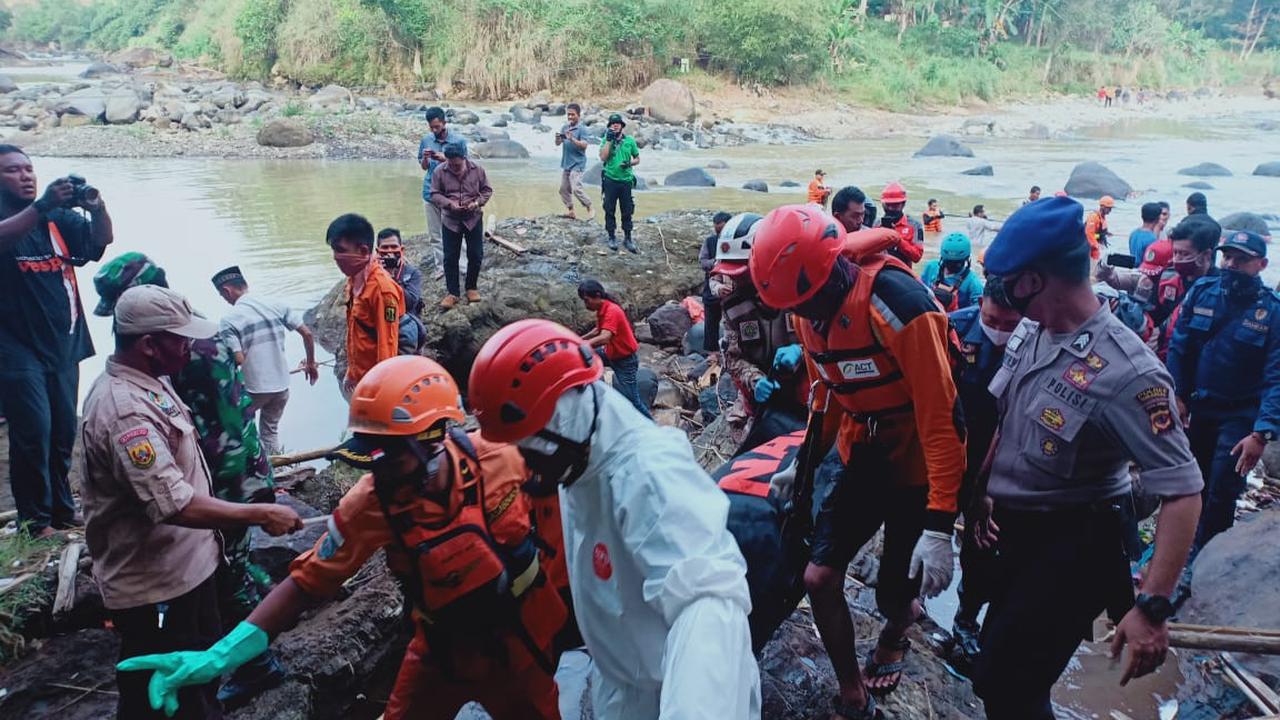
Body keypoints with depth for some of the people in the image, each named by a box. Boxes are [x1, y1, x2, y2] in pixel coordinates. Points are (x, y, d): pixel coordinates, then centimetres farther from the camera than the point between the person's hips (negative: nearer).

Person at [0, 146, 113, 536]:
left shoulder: (58, 216, 8)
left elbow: (100, 240, 0)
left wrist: (97, 207, -20)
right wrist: (42, 206, -39)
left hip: (63, 343, 5)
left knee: (63, 432, 10)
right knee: (33, 432, -8)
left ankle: (62, 509, 22)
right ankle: (34, 517, 3)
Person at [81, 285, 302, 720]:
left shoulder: (149, 384, 4)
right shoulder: (125, 410, -28)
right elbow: (177, 505, -34)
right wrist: (263, 514, -29)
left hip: (188, 565, 10)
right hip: (155, 587, -10)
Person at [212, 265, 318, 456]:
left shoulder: (229, 320, -12)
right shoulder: (277, 306, 0)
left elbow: (238, 360, -18)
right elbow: (307, 334, 0)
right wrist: (311, 363, 13)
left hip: (252, 388, -4)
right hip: (281, 385, 4)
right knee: (271, 431, 21)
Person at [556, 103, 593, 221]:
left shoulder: (582, 129, -9)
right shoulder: (564, 127, 8)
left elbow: (584, 145, -18)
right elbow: (558, 144, 7)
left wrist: (572, 139, -30)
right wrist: (557, 138, -15)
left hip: (577, 164, -7)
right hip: (565, 163, 7)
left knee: (576, 188, -16)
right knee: (564, 189, 9)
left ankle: (590, 209, -1)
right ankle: (570, 212, 20)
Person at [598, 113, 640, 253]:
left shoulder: (630, 140, 4)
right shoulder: (606, 140, 1)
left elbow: (637, 159, 11)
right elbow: (603, 158, -12)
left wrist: (630, 163, -10)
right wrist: (609, 140, -14)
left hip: (626, 180, 1)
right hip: (610, 180, -1)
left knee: (627, 211, 4)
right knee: (610, 210, 5)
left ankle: (627, 239, 14)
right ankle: (612, 237, 17)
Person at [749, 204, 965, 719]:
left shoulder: (896, 304, -29)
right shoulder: (811, 309, -5)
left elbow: (940, 416, -27)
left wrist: (939, 524, -29)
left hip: (917, 464, -6)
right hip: (858, 451, 6)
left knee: (895, 595, 6)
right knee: (820, 579, -1)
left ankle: (895, 635, 45)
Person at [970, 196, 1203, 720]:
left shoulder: (1125, 371, -26)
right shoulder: (1030, 332, -3)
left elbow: (1182, 490, -25)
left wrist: (1152, 606, -28)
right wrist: (982, 490, 15)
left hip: (1072, 545, -7)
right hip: (1017, 530, 8)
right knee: (998, 661, 20)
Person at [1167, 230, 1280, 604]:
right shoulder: (1202, 291, -6)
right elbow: (1179, 347, 2)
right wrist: (1178, 397, -2)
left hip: (1240, 415, -3)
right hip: (1199, 406, 3)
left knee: (1221, 493, -5)